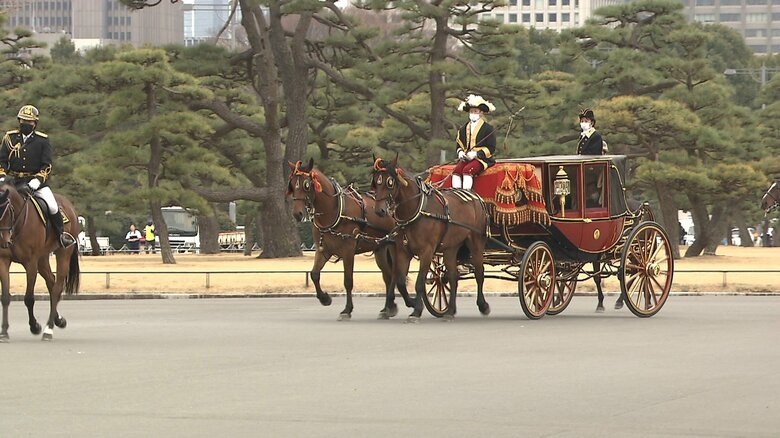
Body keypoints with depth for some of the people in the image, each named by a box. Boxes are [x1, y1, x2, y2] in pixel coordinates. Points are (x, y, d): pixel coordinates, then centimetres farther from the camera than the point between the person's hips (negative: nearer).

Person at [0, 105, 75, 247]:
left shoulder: (42, 140, 3)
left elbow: (47, 165, 0)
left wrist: (38, 179, -16)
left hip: (36, 181, -2)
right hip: (13, 181, 2)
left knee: (52, 206, -17)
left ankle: (61, 234, 4)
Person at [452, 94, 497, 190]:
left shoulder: (488, 129, 3)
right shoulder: (463, 129, 21)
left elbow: (491, 148, -3)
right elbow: (459, 145, 26)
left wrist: (476, 154, -15)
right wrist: (460, 152, 2)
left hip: (481, 159, -5)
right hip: (466, 158, 5)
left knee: (467, 170, -33)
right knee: (456, 170, -25)